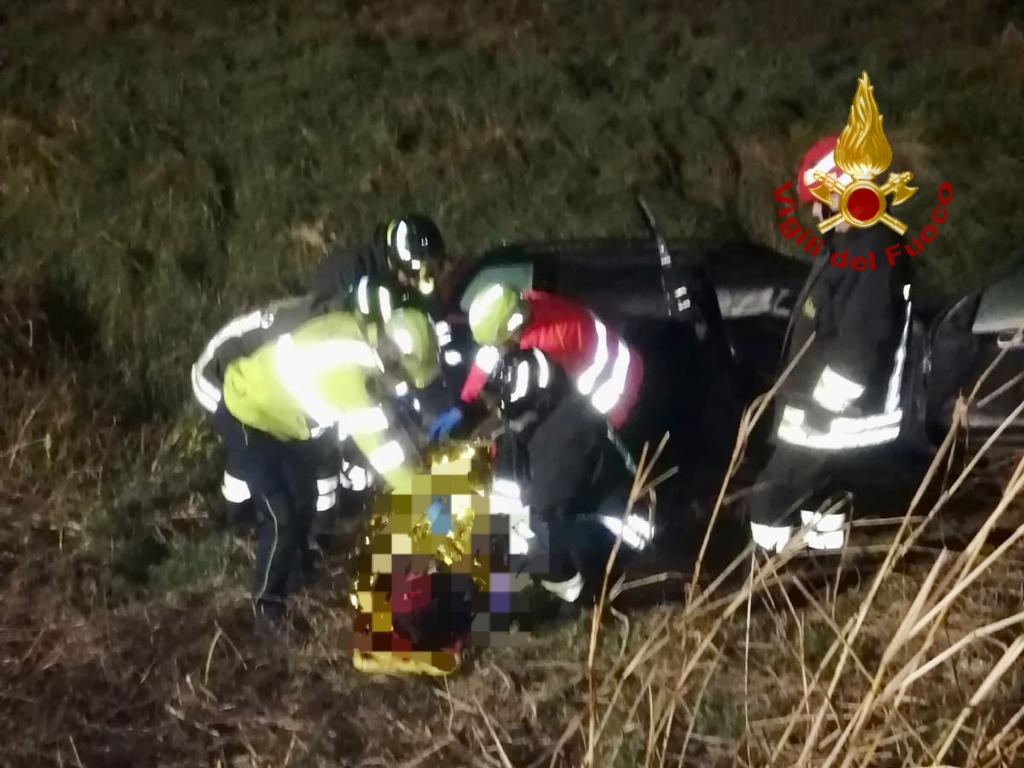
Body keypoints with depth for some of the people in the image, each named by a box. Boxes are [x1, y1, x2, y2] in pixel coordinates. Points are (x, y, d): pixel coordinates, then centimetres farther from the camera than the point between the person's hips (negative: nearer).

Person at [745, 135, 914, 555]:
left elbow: (861, 346, -26)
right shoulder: (851, 245, 13)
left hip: (834, 421, -11)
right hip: (826, 415, 11)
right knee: (817, 502, 18)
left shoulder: (874, 254, -21)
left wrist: (820, 407, -21)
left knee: (771, 508, -8)